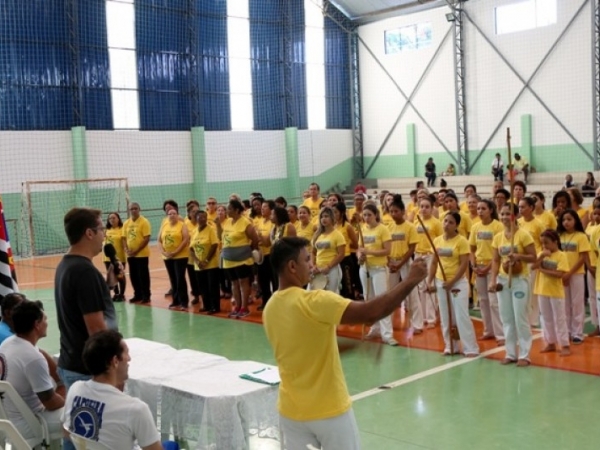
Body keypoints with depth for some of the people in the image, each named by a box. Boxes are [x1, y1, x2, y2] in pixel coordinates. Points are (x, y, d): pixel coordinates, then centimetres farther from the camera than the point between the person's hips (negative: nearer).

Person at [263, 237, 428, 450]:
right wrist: (411, 280, -21)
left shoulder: (270, 309, 0)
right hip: (329, 410, -6)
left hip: (291, 410, 6)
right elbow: (371, 313, -29)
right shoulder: (313, 302, -23)